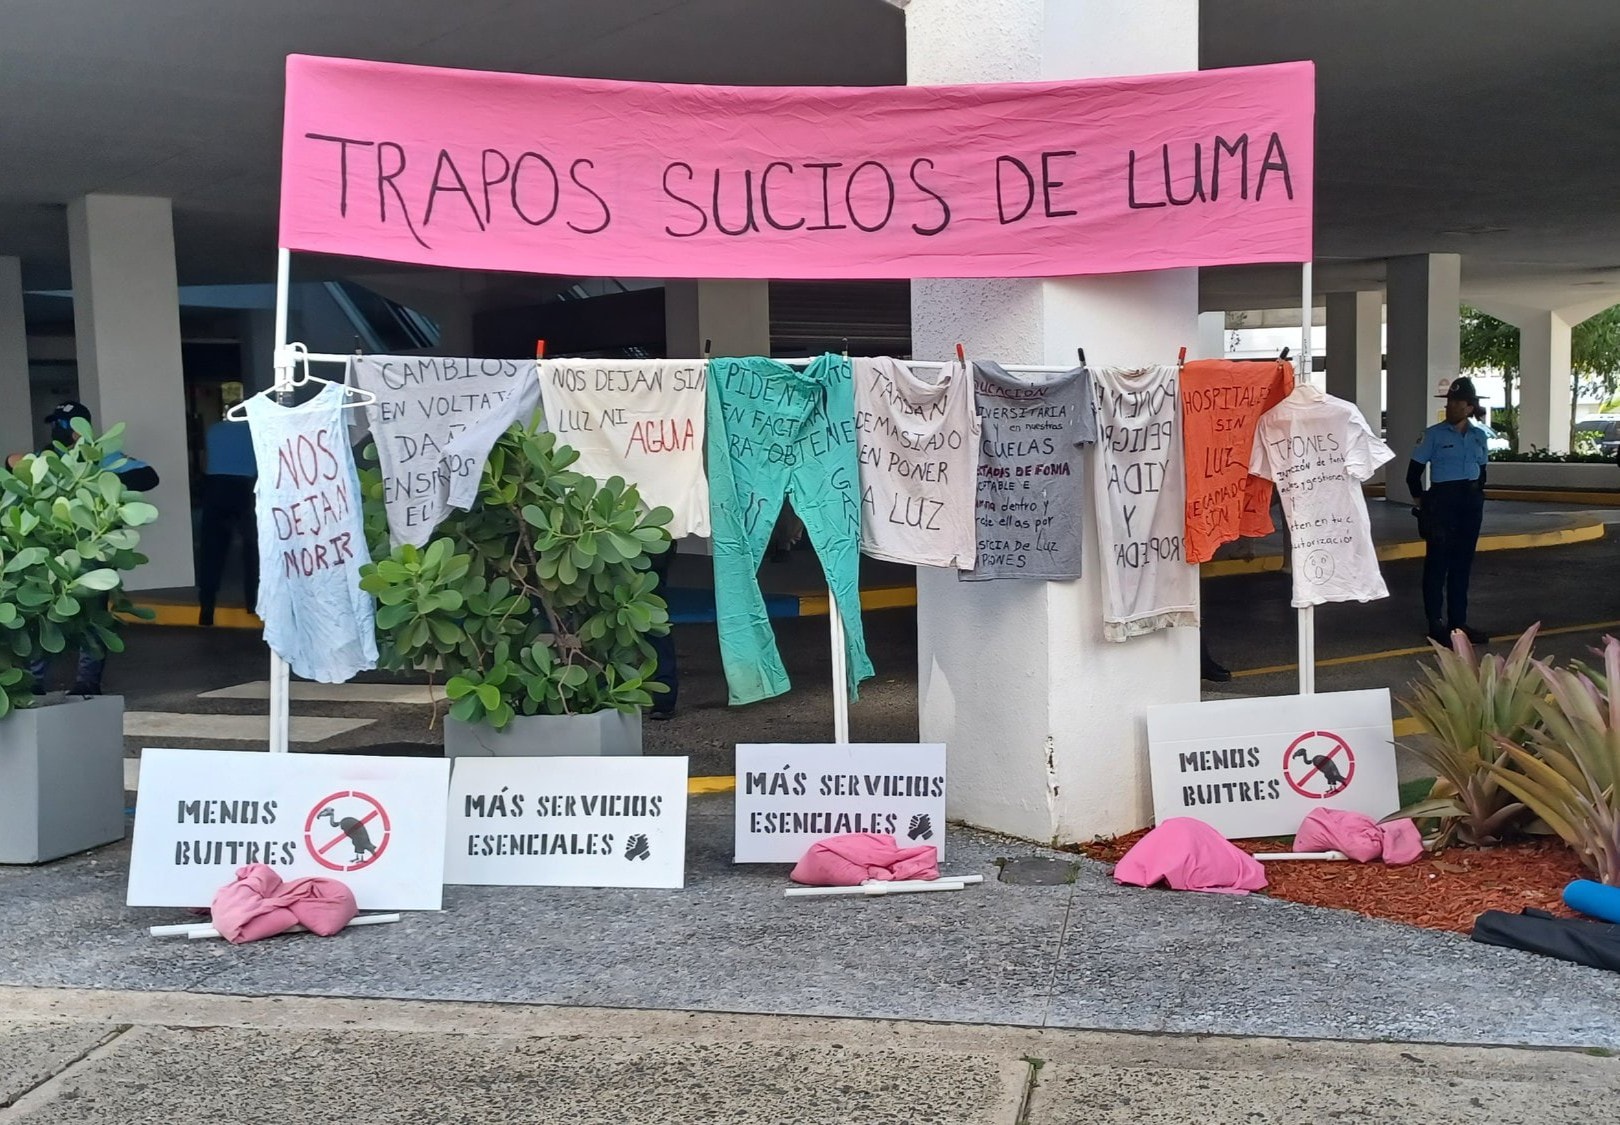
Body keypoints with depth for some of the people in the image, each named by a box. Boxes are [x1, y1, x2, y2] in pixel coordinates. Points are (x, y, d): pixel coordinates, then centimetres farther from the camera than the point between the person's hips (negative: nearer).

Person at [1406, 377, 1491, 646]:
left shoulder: (1480, 436, 7)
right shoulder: (1434, 435, -5)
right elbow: (1414, 472, -3)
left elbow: (1481, 471, 17)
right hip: (1442, 500, -5)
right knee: (1438, 562, -1)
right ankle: (1436, 624, 5)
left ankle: (1459, 622, 18)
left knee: (1462, 563, 10)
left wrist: (1477, 498, 9)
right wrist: (1420, 502, -4)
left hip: (1471, 502, 5)